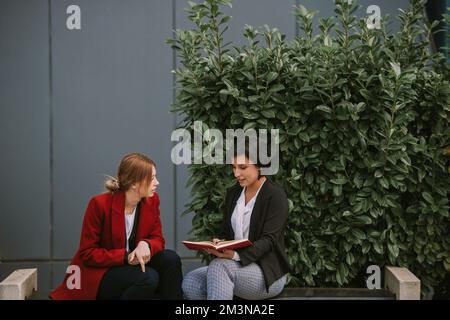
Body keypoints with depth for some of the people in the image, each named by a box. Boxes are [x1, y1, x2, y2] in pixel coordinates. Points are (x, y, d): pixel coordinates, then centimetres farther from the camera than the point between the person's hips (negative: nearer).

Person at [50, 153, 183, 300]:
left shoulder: (152, 200, -4)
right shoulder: (100, 204, -20)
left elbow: (157, 239, 2)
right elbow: (87, 253, -16)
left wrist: (146, 245, -23)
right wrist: (126, 256, -28)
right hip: (97, 274, -6)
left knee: (170, 259, -19)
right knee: (148, 277, -31)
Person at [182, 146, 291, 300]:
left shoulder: (275, 195, -8)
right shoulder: (232, 194, 12)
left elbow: (269, 239, -17)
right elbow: (226, 234, 15)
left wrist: (237, 255, -33)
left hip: (268, 272, -6)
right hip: (237, 266, 6)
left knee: (219, 266, -34)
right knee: (190, 282, -19)